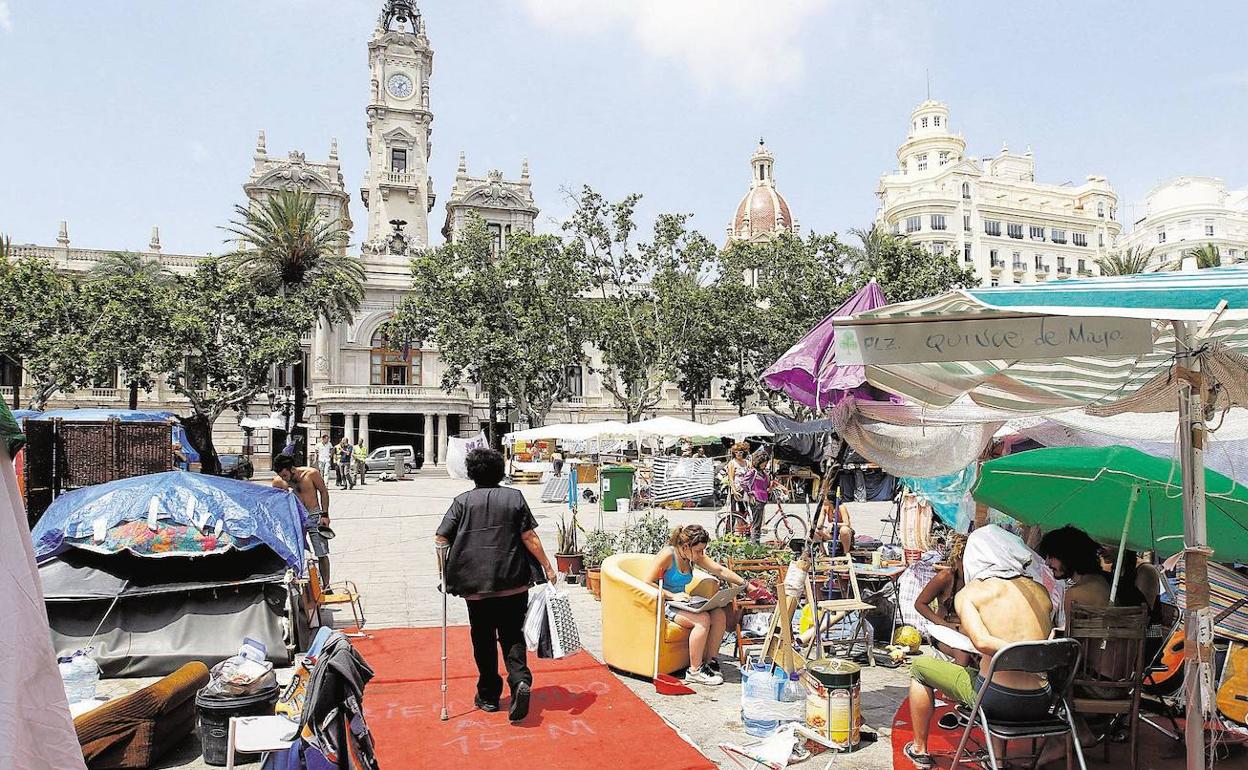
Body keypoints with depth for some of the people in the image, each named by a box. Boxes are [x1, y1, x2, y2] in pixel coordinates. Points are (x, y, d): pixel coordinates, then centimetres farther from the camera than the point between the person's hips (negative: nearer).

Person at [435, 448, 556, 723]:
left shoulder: (463, 501, 0)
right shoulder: (514, 497, 2)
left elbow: (441, 539, -4)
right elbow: (529, 538, -3)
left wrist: (447, 569, 14)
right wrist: (548, 568, 3)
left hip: (476, 584, 0)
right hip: (514, 583, 0)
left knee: (484, 641, 14)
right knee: (512, 636, 10)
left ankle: (488, 695, 22)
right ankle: (520, 680, -13)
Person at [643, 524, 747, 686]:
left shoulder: (693, 556, 5)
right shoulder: (667, 555, -17)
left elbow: (720, 571, 6)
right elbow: (647, 583, -19)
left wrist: (746, 585, 1)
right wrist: (672, 596, -24)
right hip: (664, 605, -8)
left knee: (720, 615, -12)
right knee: (703, 619, -27)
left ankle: (710, 661, 0)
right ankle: (694, 671, -16)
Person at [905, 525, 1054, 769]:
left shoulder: (968, 594, -6)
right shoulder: (1041, 590, 6)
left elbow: (983, 643, -22)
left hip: (997, 700, -5)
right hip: (1040, 705, 5)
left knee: (920, 667, 20)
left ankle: (919, 750, 33)